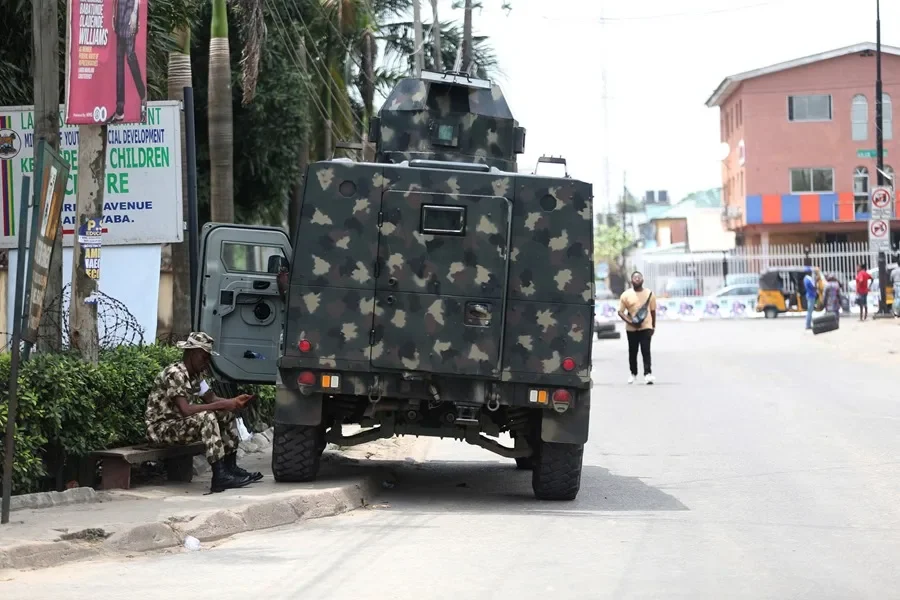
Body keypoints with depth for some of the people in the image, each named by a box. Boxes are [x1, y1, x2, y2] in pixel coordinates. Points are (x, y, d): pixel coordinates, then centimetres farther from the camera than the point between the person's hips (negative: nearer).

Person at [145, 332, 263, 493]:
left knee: (227, 415, 6)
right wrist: (222, 405, -29)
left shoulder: (195, 374, 6)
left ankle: (231, 468, 5)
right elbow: (185, 410, -32)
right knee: (207, 417, -31)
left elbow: (210, 399, 12)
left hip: (179, 423, 10)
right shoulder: (174, 374, -23)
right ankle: (219, 476, -33)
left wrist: (234, 401, -7)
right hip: (160, 427, -10)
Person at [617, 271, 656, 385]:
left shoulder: (649, 294, 4)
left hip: (646, 327, -1)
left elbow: (653, 311, 12)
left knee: (646, 351, -11)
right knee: (632, 352, 10)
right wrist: (630, 321, -16)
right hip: (631, 328, 1)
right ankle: (633, 373, 26)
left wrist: (653, 326, 14)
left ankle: (648, 374, -16)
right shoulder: (626, 295, -1)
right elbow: (620, 312, -2)